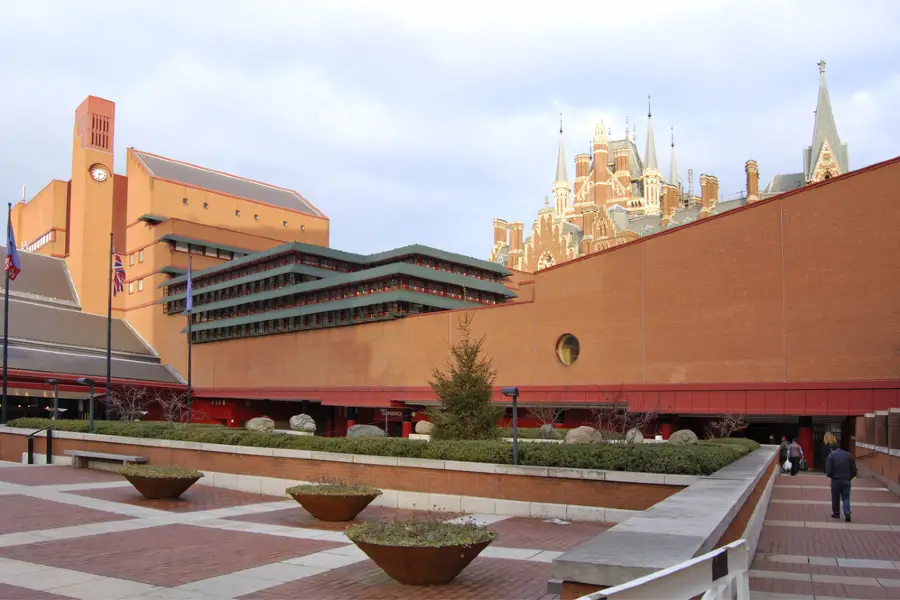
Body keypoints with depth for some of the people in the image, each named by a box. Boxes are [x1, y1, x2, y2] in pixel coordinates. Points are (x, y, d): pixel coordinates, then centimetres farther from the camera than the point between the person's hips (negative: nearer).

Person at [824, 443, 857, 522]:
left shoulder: (831, 455, -3)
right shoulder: (848, 455, 9)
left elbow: (828, 469, -11)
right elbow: (854, 469, 8)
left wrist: (829, 475, 9)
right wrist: (850, 477, 18)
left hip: (836, 480, -3)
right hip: (846, 480, 3)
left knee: (835, 497, 11)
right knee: (846, 498, 6)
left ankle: (836, 513, 20)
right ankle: (847, 514, -10)